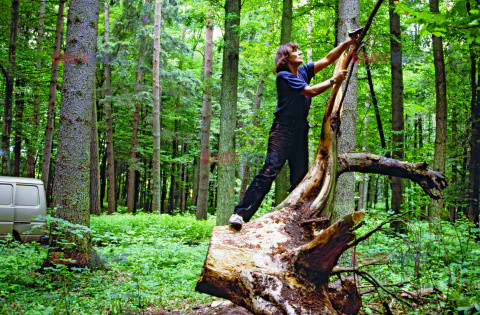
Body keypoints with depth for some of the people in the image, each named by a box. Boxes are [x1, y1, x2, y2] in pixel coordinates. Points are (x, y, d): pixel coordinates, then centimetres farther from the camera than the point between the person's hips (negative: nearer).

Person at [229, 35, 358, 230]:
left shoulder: (304, 71, 15)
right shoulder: (283, 76, -6)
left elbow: (327, 59, 19)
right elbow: (310, 91, -12)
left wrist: (347, 44, 10)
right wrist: (333, 80, -4)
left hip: (301, 131, 8)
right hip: (283, 129, -8)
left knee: (300, 175, 5)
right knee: (270, 170, -19)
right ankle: (240, 213, -20)